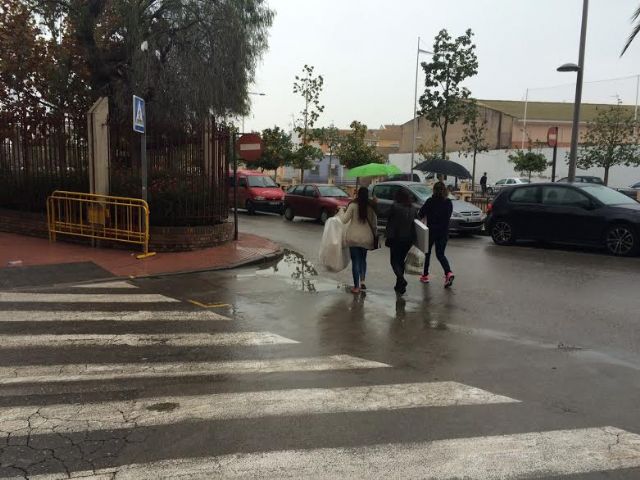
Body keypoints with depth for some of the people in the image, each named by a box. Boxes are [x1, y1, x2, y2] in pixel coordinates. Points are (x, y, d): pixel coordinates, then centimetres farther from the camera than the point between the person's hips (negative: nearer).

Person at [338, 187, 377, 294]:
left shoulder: (353, 205, -9)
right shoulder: (371, 207, 1)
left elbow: (344, 220, -6)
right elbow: (374, 224, 6)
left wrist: (341, 212, 13)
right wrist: (373, 235, 20)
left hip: (354, 237, -3)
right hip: (366, 238, 3)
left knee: (355, 261, 1)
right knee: (363, 259, 21)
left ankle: (356, 286, 0)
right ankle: (362, 281, 11)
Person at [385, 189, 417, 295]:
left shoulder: (395, 207, -11)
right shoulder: (413, 208, 5)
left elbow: (390, 222, -10)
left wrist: (388, 237, -4)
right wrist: (413, 238, 17)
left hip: (397, 238, -5)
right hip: (409, 238, 5)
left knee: (394, 261, 4)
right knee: (401, 260, 17)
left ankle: (401, 280, -19)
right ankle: (400, 286, 20)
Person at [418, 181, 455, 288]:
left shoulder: (430, 201, -13)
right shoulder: (449, 203, 0)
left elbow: (420, 214, -9)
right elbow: (448, 216, 9)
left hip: (431, 231, -3)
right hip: (444, 232, 3)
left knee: (427, 253, 15)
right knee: (440, 254, 10)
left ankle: (425, 275, 22)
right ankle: (448, 273, -13)